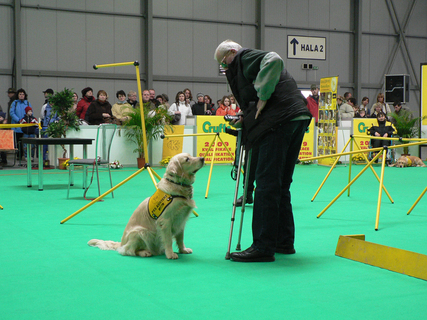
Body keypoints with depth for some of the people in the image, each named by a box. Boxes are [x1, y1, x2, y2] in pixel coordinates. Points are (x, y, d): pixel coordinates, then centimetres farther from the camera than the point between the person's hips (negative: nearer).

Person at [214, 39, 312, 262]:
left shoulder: (245, 58, 2)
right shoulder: (250, 62, 30)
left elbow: (274, 61, -18)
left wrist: (263, 98, -15)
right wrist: (247, 118, 10)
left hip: (280, 121, -10)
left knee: (266, 183, -9)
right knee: (280, 184, 15)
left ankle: (263, 247, -9)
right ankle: (284, 241, 20)